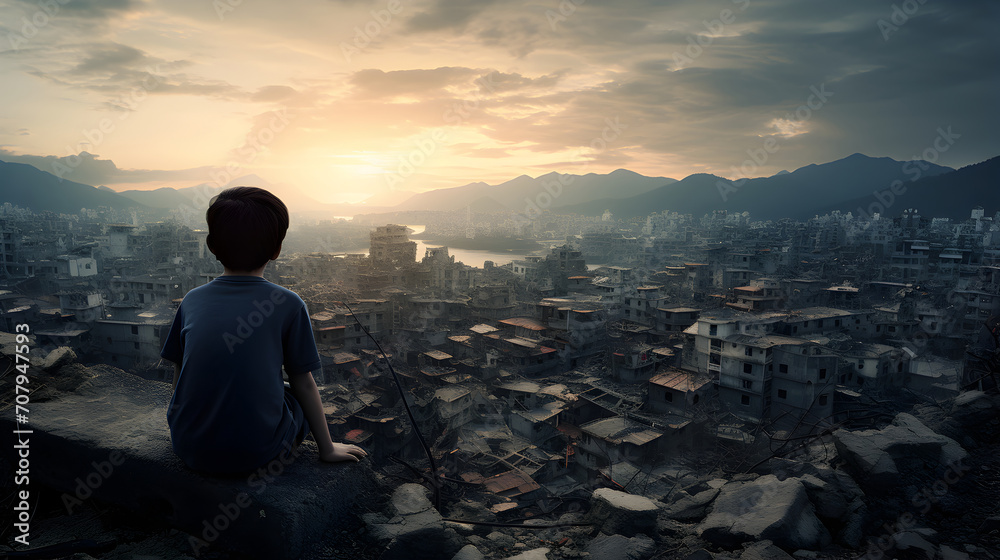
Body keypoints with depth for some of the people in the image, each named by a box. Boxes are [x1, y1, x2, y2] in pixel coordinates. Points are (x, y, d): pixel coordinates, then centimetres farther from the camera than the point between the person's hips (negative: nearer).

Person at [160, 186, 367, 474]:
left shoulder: (192, 300, 2)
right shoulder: (288, 304, -8)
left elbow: (179, 378, 11)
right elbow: (303, 383, -2)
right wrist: (327, 448, 11)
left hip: (189, 447, 4)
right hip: (255, 452, -4)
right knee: (303, 401, 22)